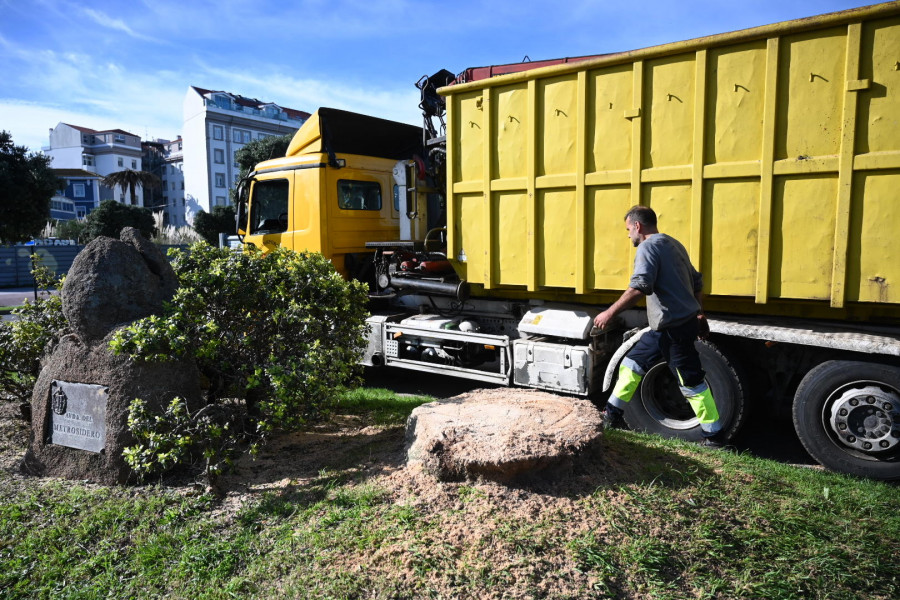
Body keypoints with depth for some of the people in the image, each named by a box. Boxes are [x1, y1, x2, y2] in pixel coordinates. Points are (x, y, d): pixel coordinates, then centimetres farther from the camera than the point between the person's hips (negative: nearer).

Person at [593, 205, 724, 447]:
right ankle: (612, 415, 23)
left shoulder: (648, 246, -12)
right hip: (666, 327, 10)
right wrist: (700, 316, 27)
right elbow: (697, 282, 21)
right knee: (632, 363, 16)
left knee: (691, 383, -1)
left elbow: (639, 288, -26)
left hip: (674, 327, -10)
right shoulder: (673, 244, 17)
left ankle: (713, 436, 10)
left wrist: (610, 313, -23)